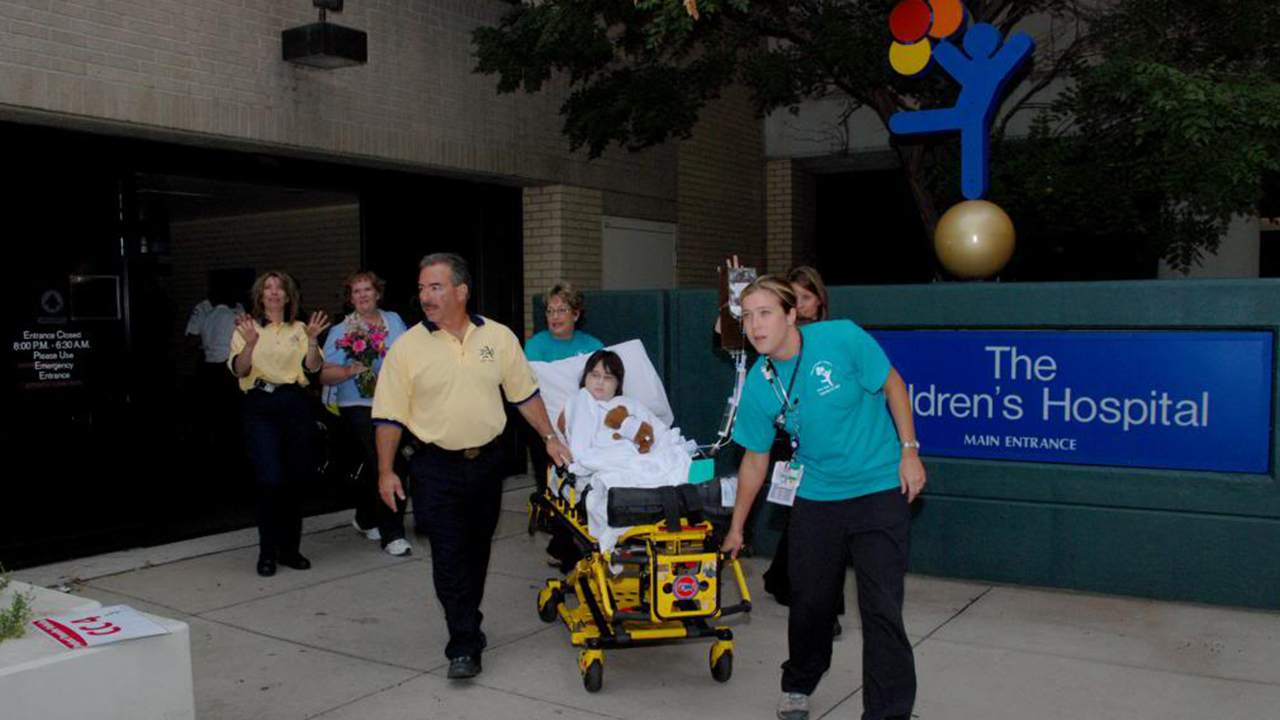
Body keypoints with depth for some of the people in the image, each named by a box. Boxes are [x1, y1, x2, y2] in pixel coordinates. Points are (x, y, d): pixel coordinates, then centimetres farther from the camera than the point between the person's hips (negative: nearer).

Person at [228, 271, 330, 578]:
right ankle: (267, 552, -2)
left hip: (296, 405, 3)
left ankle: (289, 549, 17)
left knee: (295, 480, 5)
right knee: (269, 479, -14)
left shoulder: (298, 330, 14)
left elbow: (312, 367, 1)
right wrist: (250, 344, -22)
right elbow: (239, 370, -5)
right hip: (260, 406, -3)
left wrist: (312, 340, -15)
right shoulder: (248, 329, 7)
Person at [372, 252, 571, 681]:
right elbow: (389, 415, -5)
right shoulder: (407, 348, -7)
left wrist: (550, 438, 7)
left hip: (487, 461, 3)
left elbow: (524, 393, 9)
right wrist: (386, 472, -8)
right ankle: (464, 645, 2)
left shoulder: (499, 337, 0)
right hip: (437, 468, -3)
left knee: (477, 551, 15)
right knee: (449, 557, -5)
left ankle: (467, 620, 35)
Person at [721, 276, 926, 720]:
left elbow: (892, 385, -3)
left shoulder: (842, 338, -15)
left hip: (880, 488, -3)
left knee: (881, 607, -7)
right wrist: (736, 527, 11)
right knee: (809, 600, 10)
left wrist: (909, 452, -8)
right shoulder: (758, 386, -6)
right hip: (815, 496, 3)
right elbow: (755, 459, 5)